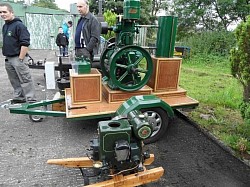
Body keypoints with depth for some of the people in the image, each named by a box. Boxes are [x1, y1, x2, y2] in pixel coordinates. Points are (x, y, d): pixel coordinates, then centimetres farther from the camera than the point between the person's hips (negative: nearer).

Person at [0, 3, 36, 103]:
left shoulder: (19, 25, -10)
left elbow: (25, 43, -17)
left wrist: (20, 59, -19)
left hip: (17, 58, -8)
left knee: (25, 80, -7)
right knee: (14, 81, 14)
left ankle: (31, 100, -2)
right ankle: (19, 98, 25)